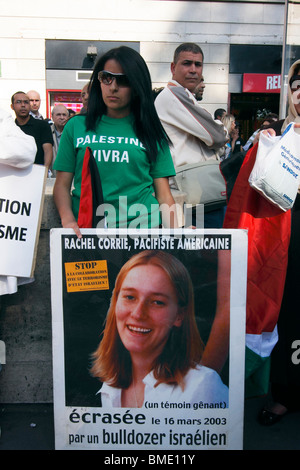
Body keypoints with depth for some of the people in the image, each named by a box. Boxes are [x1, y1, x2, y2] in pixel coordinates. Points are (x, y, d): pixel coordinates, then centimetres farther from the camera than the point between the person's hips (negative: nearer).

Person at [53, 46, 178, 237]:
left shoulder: (151, 132, 12)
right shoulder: (76, 126, 12)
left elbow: (164, 194, 8)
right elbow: (62, 184, 9)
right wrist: (68, 220, -10)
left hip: (143, 224, 1)